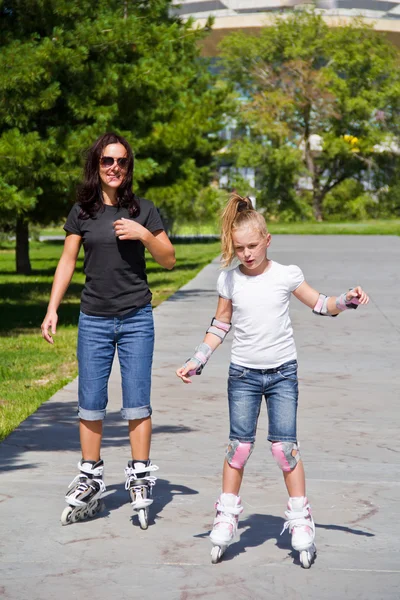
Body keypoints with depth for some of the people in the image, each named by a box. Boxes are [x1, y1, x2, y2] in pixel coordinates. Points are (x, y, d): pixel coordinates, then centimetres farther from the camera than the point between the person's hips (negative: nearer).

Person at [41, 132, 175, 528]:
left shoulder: (142, 210, 0)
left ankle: (140, 477, 10)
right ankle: (90, 479, 15)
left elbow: (169, 260, 4)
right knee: (90, 403, 5)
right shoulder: (82, 212, 3)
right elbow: (67, 262, 7)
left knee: (137, 401, 0)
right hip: (94, 320, 1)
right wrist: (52, 311, 1)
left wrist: (144, 235, -14)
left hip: (136, 318, -1)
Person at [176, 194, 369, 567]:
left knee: (284, 446, -5)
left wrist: (347, 300, -12)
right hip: (243, 373, 1)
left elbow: (320, 305, 7)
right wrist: (196, 361, 2)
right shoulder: (229, 281, 0)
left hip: (282, 372, -1)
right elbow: (219, 327, 9)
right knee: (239, 446, 2)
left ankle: (301, 520, 7)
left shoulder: (285, 275, -3)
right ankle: (226, 517, 15)